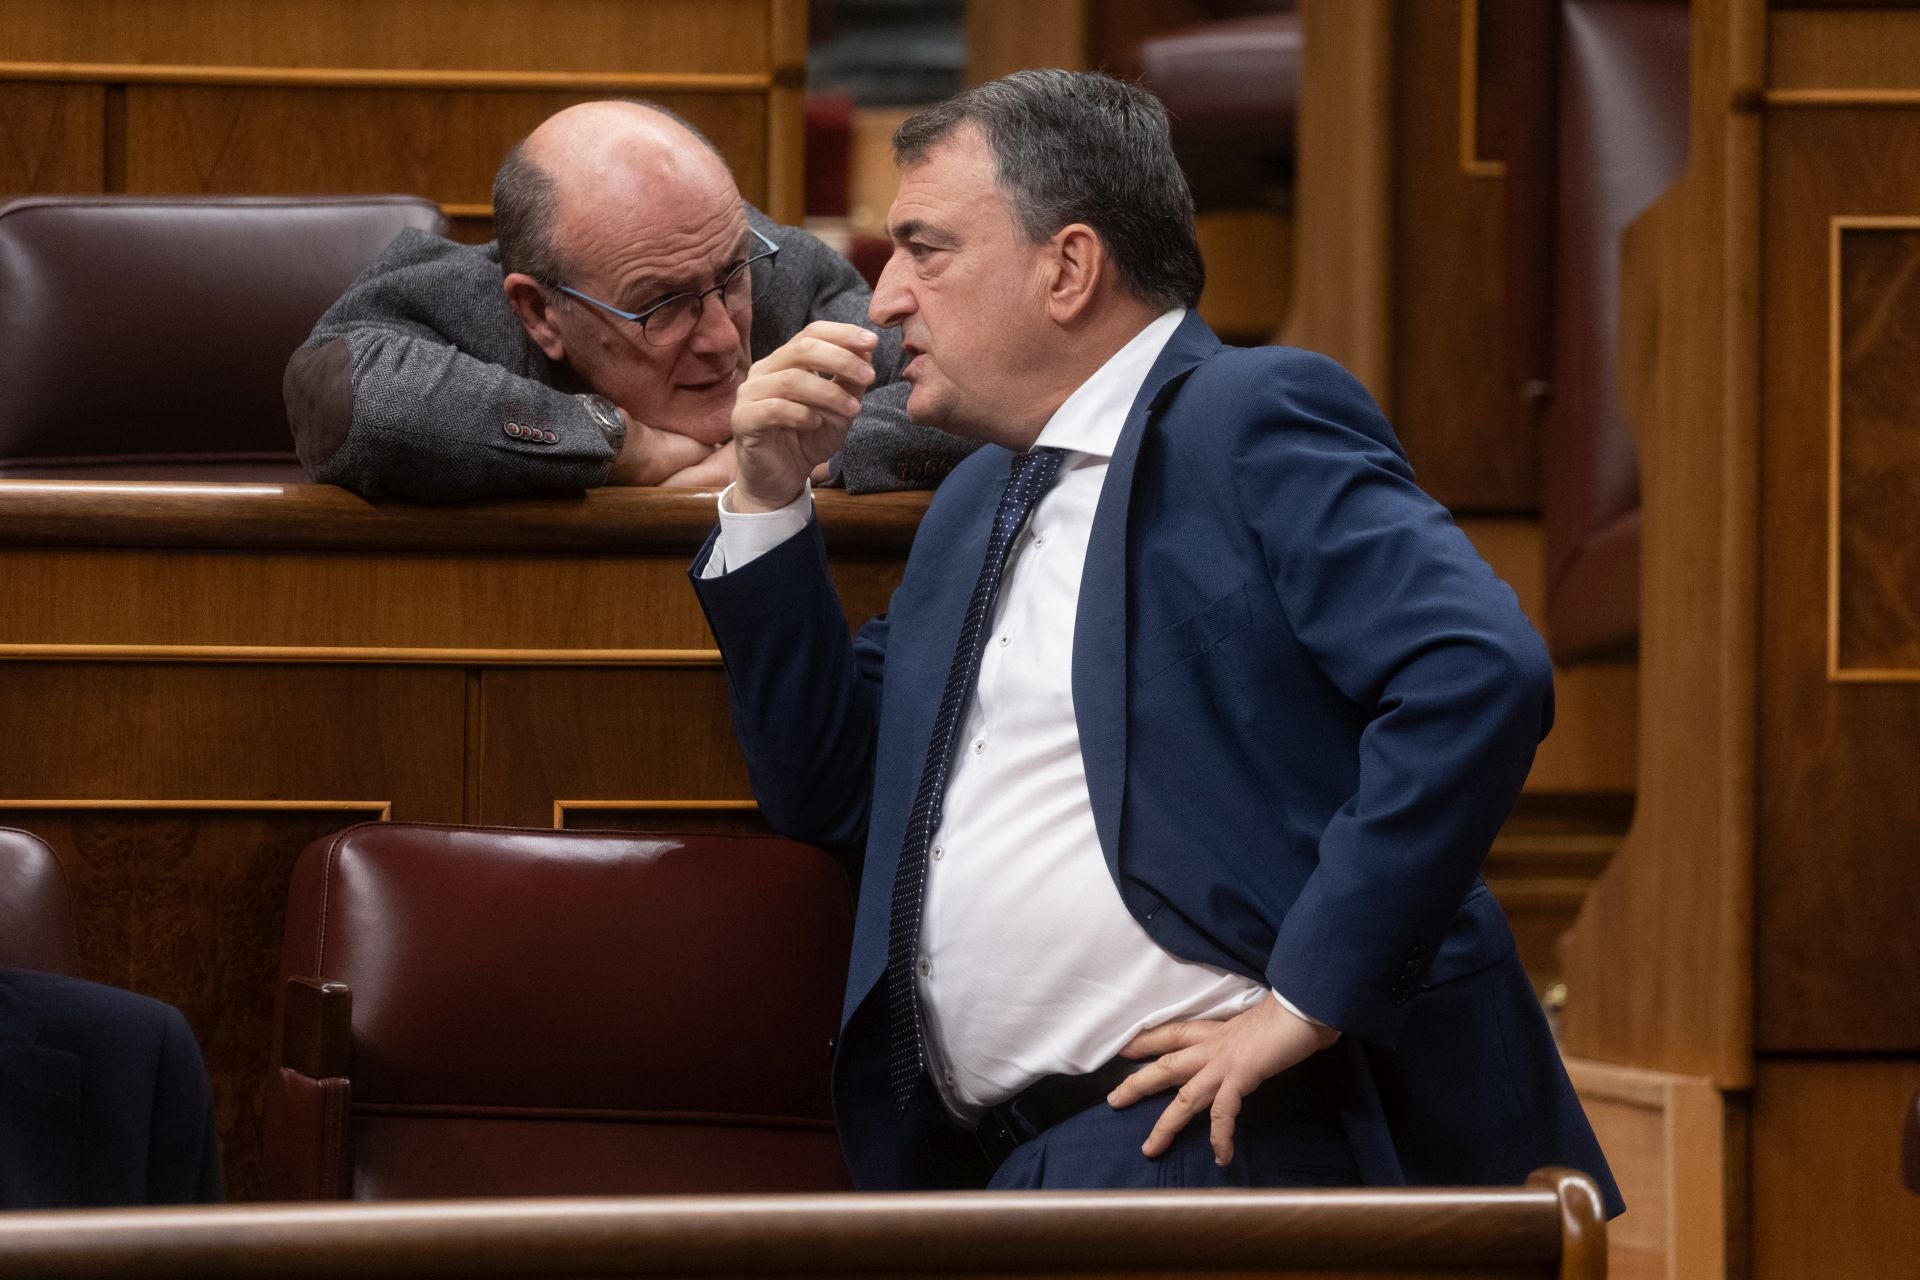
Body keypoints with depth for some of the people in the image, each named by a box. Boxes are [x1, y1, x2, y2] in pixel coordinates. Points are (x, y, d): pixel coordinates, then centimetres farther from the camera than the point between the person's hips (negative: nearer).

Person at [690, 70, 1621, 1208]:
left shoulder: (1250, 421, -4)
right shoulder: (979, 502, 25)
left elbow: (1480, 678, -19)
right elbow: (827, 789, 27)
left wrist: (1305, 998, -20)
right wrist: (770, 502, 16)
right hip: (993, 1154, 8)